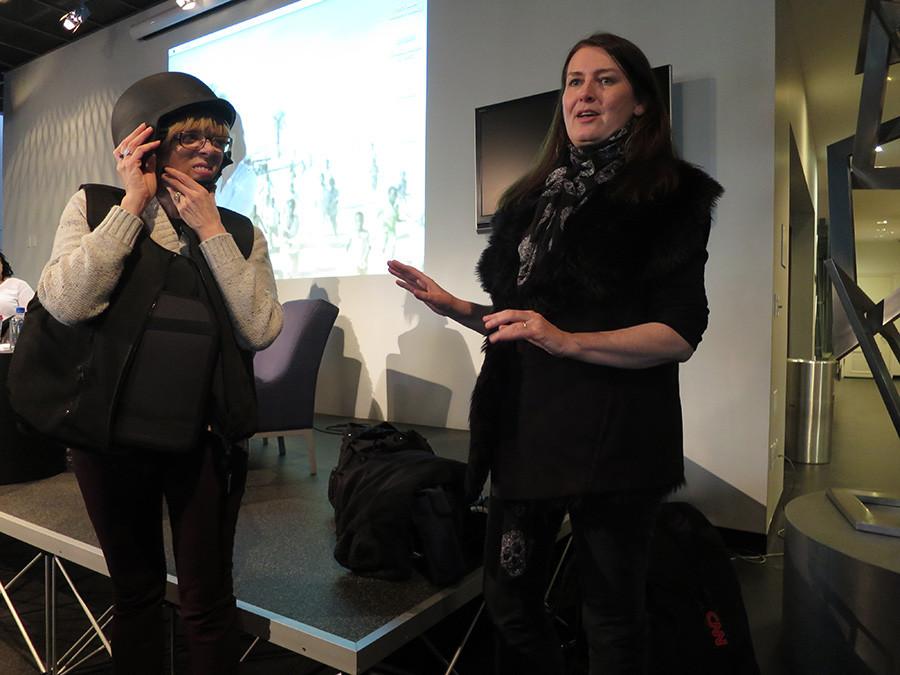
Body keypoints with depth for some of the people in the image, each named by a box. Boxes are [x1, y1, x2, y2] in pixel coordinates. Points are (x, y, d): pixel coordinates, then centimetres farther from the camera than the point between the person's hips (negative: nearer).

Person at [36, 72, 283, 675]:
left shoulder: (241, 233, 4)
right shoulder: (95, 206, 3)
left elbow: (261, 330, -10)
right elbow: (67, 303, -14)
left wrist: (210, 231, -10)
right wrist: (133, 203, -11)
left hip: (207, 437, 0)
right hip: (113, 431, 1)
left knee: (207, 601, 10)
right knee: (134, 592, 19)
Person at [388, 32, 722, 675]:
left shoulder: (670, 197, -3)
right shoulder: (534, 197, 13)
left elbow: (679, 336, -11)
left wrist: (569, 341, -23)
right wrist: (453, 306, 3)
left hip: (615, 433, -5)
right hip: (526, 427, 6)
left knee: (611, 612, 11)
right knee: (510, 600, 15)